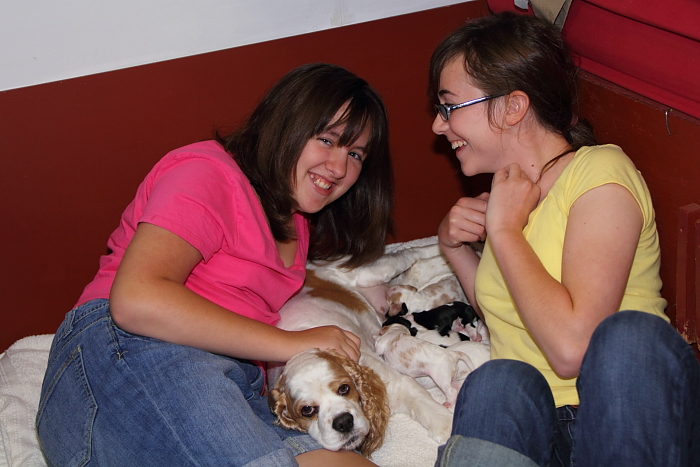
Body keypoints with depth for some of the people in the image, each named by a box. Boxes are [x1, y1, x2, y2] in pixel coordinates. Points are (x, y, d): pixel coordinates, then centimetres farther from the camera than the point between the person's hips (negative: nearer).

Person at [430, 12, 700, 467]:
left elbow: (572, 349, -21)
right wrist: (454, 244, 13)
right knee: (497, 382, -30)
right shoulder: (508, 187, 18)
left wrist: (504, 230, -9)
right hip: (527, 425, 4)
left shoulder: (600, 173, -7)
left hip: (631, 416, -4)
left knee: (631, 335, -37)